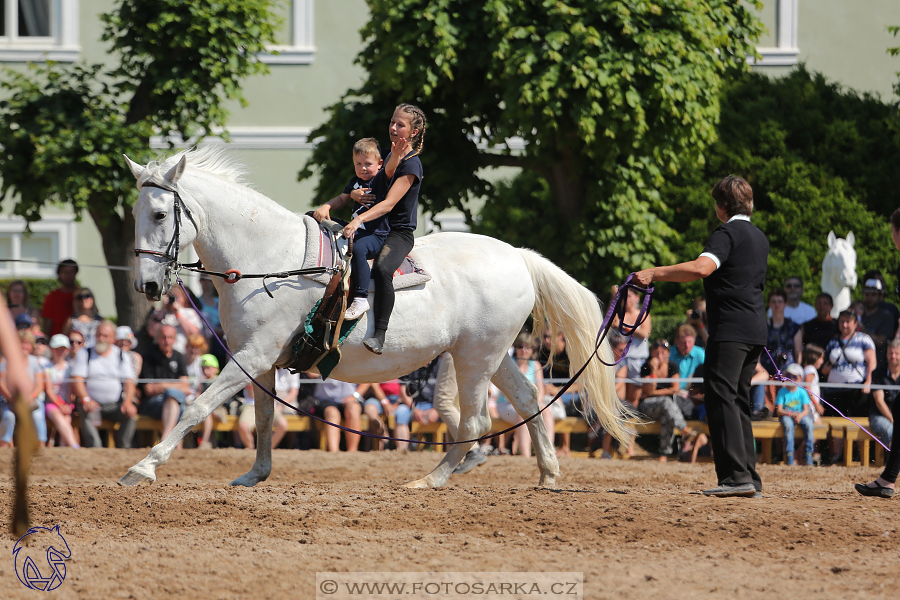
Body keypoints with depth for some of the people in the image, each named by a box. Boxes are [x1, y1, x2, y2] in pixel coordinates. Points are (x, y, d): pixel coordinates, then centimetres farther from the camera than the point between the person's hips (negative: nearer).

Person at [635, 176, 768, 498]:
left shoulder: (727, 233, -9)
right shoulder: (760, 238, 20)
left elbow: (701, 268, -27)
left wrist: (653, 273, -26)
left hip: (730, 328, -9)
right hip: (756, 329, 9)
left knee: (721, 398, -12)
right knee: (739, 401, 13)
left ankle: (736, 475, -21)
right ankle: (750, 479, 9)